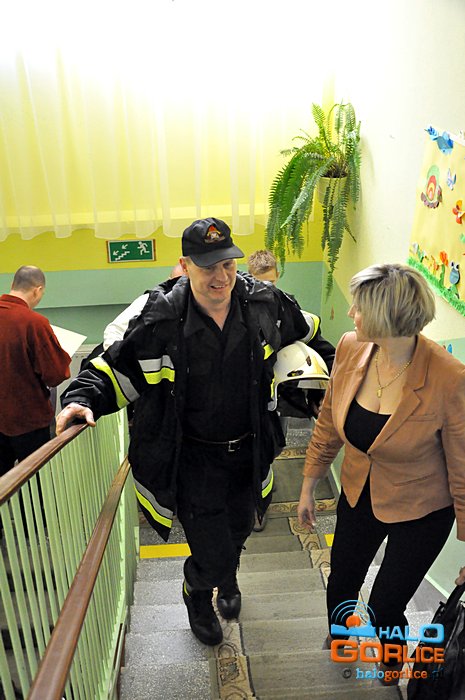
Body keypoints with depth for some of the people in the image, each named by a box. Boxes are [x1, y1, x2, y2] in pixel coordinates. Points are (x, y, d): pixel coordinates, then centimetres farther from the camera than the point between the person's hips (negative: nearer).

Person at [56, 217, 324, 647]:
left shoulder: (264, 302, -10)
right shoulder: (161, 320, -21)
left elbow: (303, 333, 12)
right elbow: (118, 366, -9)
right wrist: (84, 398, -24)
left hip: (249, 449, 4)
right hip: (193, 458, -4)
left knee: (238, 531, 27)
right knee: (212, 553, -1)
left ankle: (228, 579, 65)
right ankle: (197, 595, 40)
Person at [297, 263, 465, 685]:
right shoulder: (350, 348, -17)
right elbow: (329, 423, -1)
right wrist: (308, 487, 8)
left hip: (420, 512, -4)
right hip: (358, 496, 4)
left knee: (384, 607, 13)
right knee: (341, 585, 24)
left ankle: (393, 669, 51)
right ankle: (338, 644, 60)